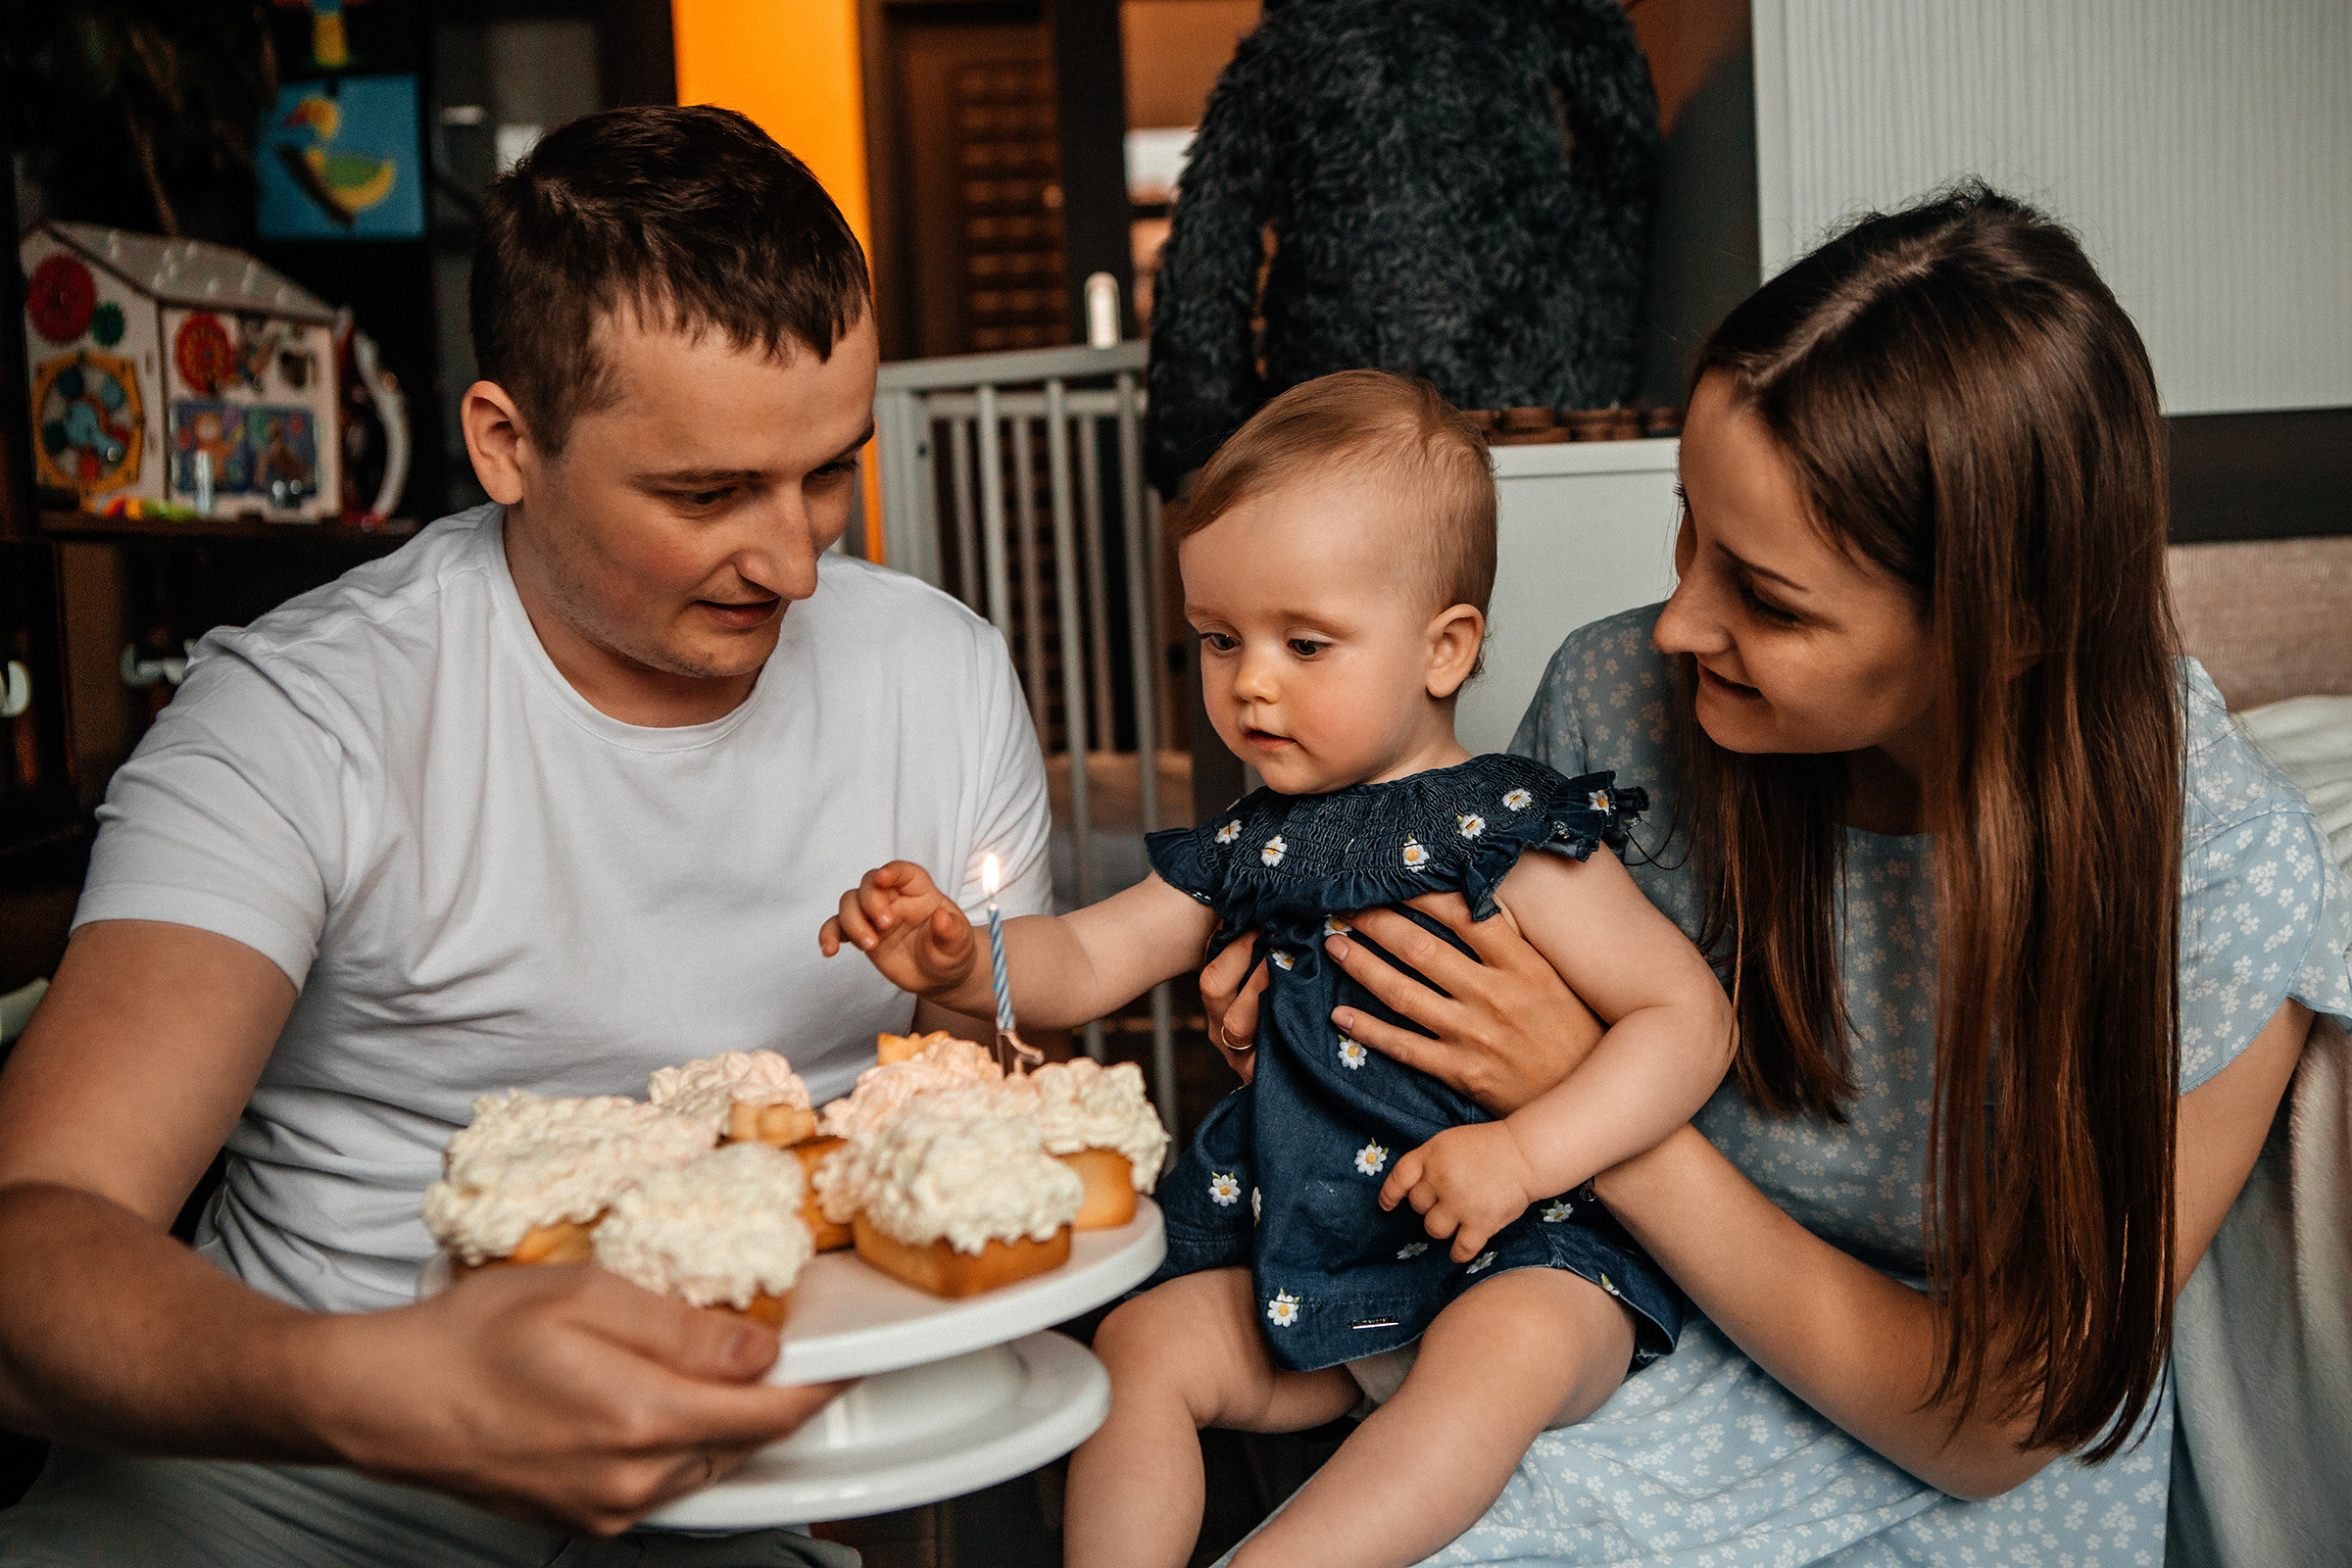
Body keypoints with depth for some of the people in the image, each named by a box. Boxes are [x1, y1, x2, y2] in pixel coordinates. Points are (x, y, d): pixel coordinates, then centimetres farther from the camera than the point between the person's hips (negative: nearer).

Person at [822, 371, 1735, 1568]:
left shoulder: (1506, 836, -10)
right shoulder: (1245, 849, 7)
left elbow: (1690, 1017, -11)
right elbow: (1080, 963, 8)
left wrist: (1523, 1153, -23)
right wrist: (960, 960, -14)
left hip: (1530, 1256, -5)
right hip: (1303, 1267, 6)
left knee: (1502, 1348, -33)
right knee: (1141, 1342, -10)